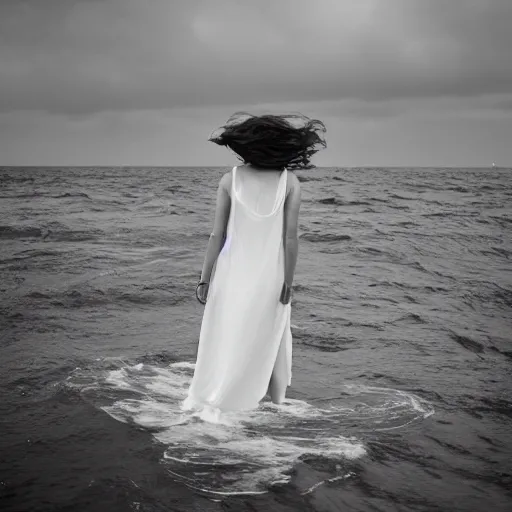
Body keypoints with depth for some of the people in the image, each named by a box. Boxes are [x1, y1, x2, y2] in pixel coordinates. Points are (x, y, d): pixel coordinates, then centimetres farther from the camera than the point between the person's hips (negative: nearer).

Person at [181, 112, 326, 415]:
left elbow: (217, 235, -8)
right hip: (269, 274, 0)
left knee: (224, 336, 11)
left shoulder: (230, 179, -8)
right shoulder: (290, 182, -8)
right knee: (266, 335, 18)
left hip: (233, 272, 0)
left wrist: (205, 278, -2)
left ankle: (206, 398, 11)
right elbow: (291, 238, -11)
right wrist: (288, 283, -5)